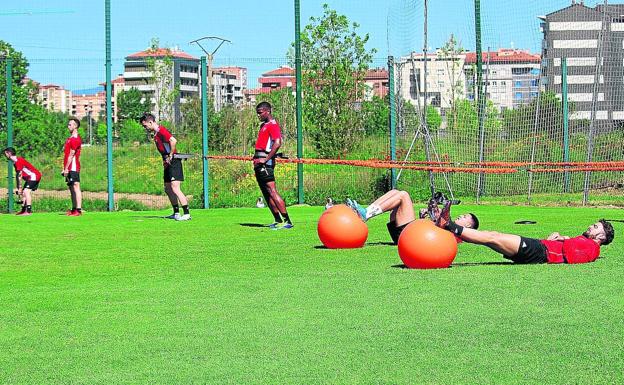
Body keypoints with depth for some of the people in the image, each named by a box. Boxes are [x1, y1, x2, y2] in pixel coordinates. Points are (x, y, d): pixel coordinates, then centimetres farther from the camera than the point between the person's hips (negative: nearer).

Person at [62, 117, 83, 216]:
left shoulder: (75, 139, -12)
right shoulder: (70, 138, 19)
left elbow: (71, 155, -16)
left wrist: (66, 168, -17)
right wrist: (64, 168, 19)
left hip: (73, 168, -10)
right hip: (69, 168, 10)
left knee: (76, 187, -11)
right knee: (71, 188, 10)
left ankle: (78, 210, -14)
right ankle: (74, 209, 13)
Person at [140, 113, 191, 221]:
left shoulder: (161, 131, -13)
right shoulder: (156, 133, 16)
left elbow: (173, 141, -26)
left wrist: (170, 156, -19)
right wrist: (165, 160, 11)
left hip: (174, 162, -10)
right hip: (168, 164, 10)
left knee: (175, 188, -15)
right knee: (168, 189, 13)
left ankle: (187, 214, -15)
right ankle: (176, 213, 21)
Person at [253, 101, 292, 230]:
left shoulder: (273, 125, -9)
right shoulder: (263, 125, 21)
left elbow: (277, 143, -21)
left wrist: (266, 159, -22)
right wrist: (256, 157, 16)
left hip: (265, 162, -10)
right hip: (259, 162, 10)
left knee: (272, 191, -15)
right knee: (266, 193, 9)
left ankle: (287, 221, -18)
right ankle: (278, 221, 12)